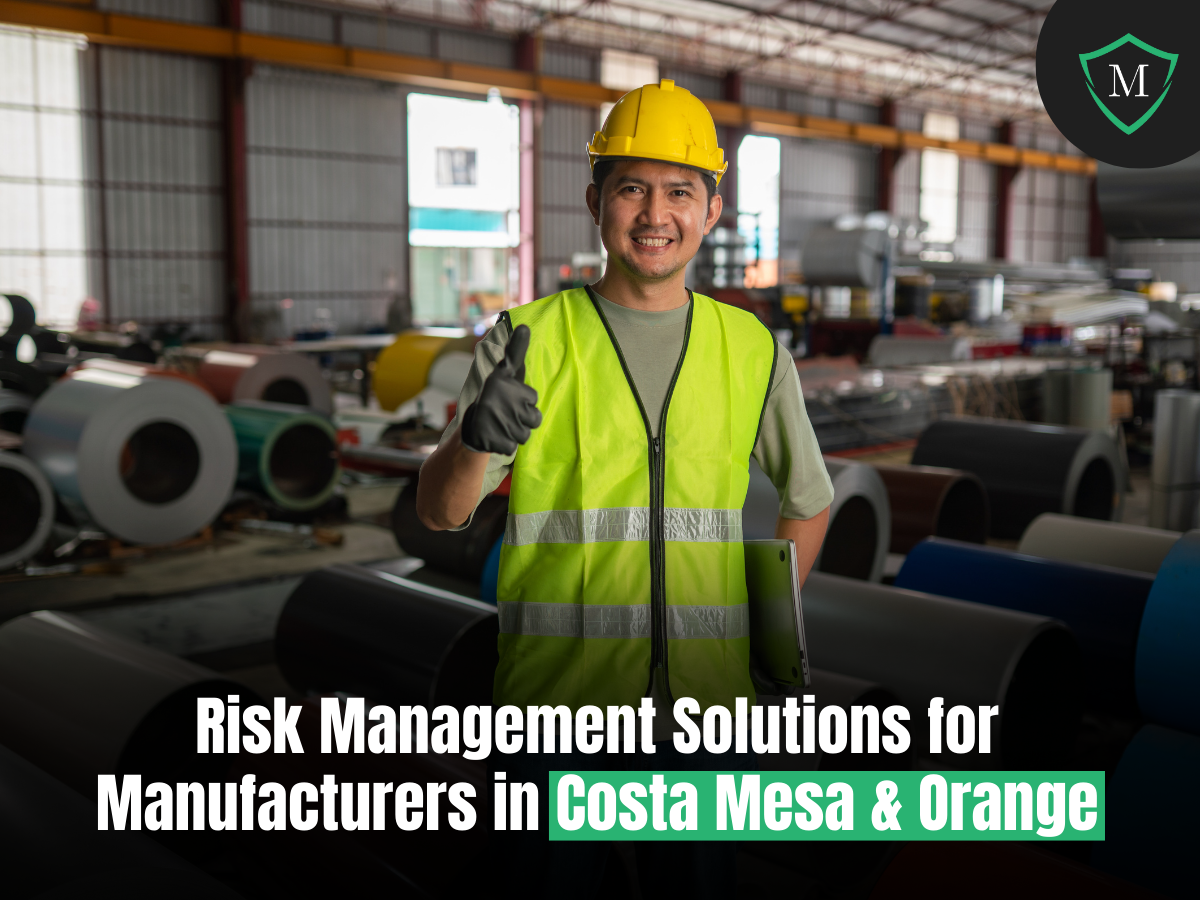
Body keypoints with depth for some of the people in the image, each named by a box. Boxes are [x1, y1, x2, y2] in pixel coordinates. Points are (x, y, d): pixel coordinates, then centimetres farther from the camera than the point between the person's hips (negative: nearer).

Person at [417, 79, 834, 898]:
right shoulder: (528, 342, -3)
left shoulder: (754, 351, 6)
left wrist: (760, 624, 7)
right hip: (558, 702, -2)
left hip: (705, 705, 2)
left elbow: (810, 503, 18)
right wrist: (475, 439, -31)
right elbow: (440, 514, -10)